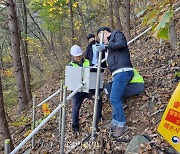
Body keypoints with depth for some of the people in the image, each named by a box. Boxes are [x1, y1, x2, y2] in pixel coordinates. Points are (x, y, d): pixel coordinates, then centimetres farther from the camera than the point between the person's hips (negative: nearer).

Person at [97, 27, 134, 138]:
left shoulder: (116, 34, 5)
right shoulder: (111, 42, 28)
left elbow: (122, 43, -17)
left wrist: (106, 46, -14)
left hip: (123, 71, -10)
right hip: (119, 73, 10)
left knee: (114, 99, -12)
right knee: (116, 99, 12)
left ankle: (121, 124, -1)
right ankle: (115, 122, 22)